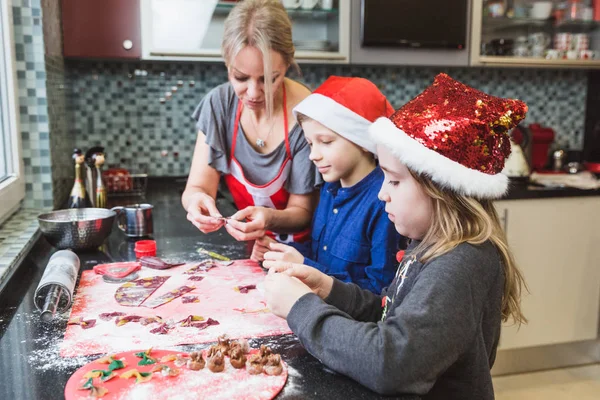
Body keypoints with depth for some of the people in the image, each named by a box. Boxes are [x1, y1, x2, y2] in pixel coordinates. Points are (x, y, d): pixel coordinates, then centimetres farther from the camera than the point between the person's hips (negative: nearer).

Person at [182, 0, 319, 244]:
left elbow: (302, 212, -11)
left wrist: (269, 219, -30)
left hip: (298, 251, -3)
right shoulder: (219, 104, -9)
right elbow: (197, 186, -7)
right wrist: (197, 199, -28)